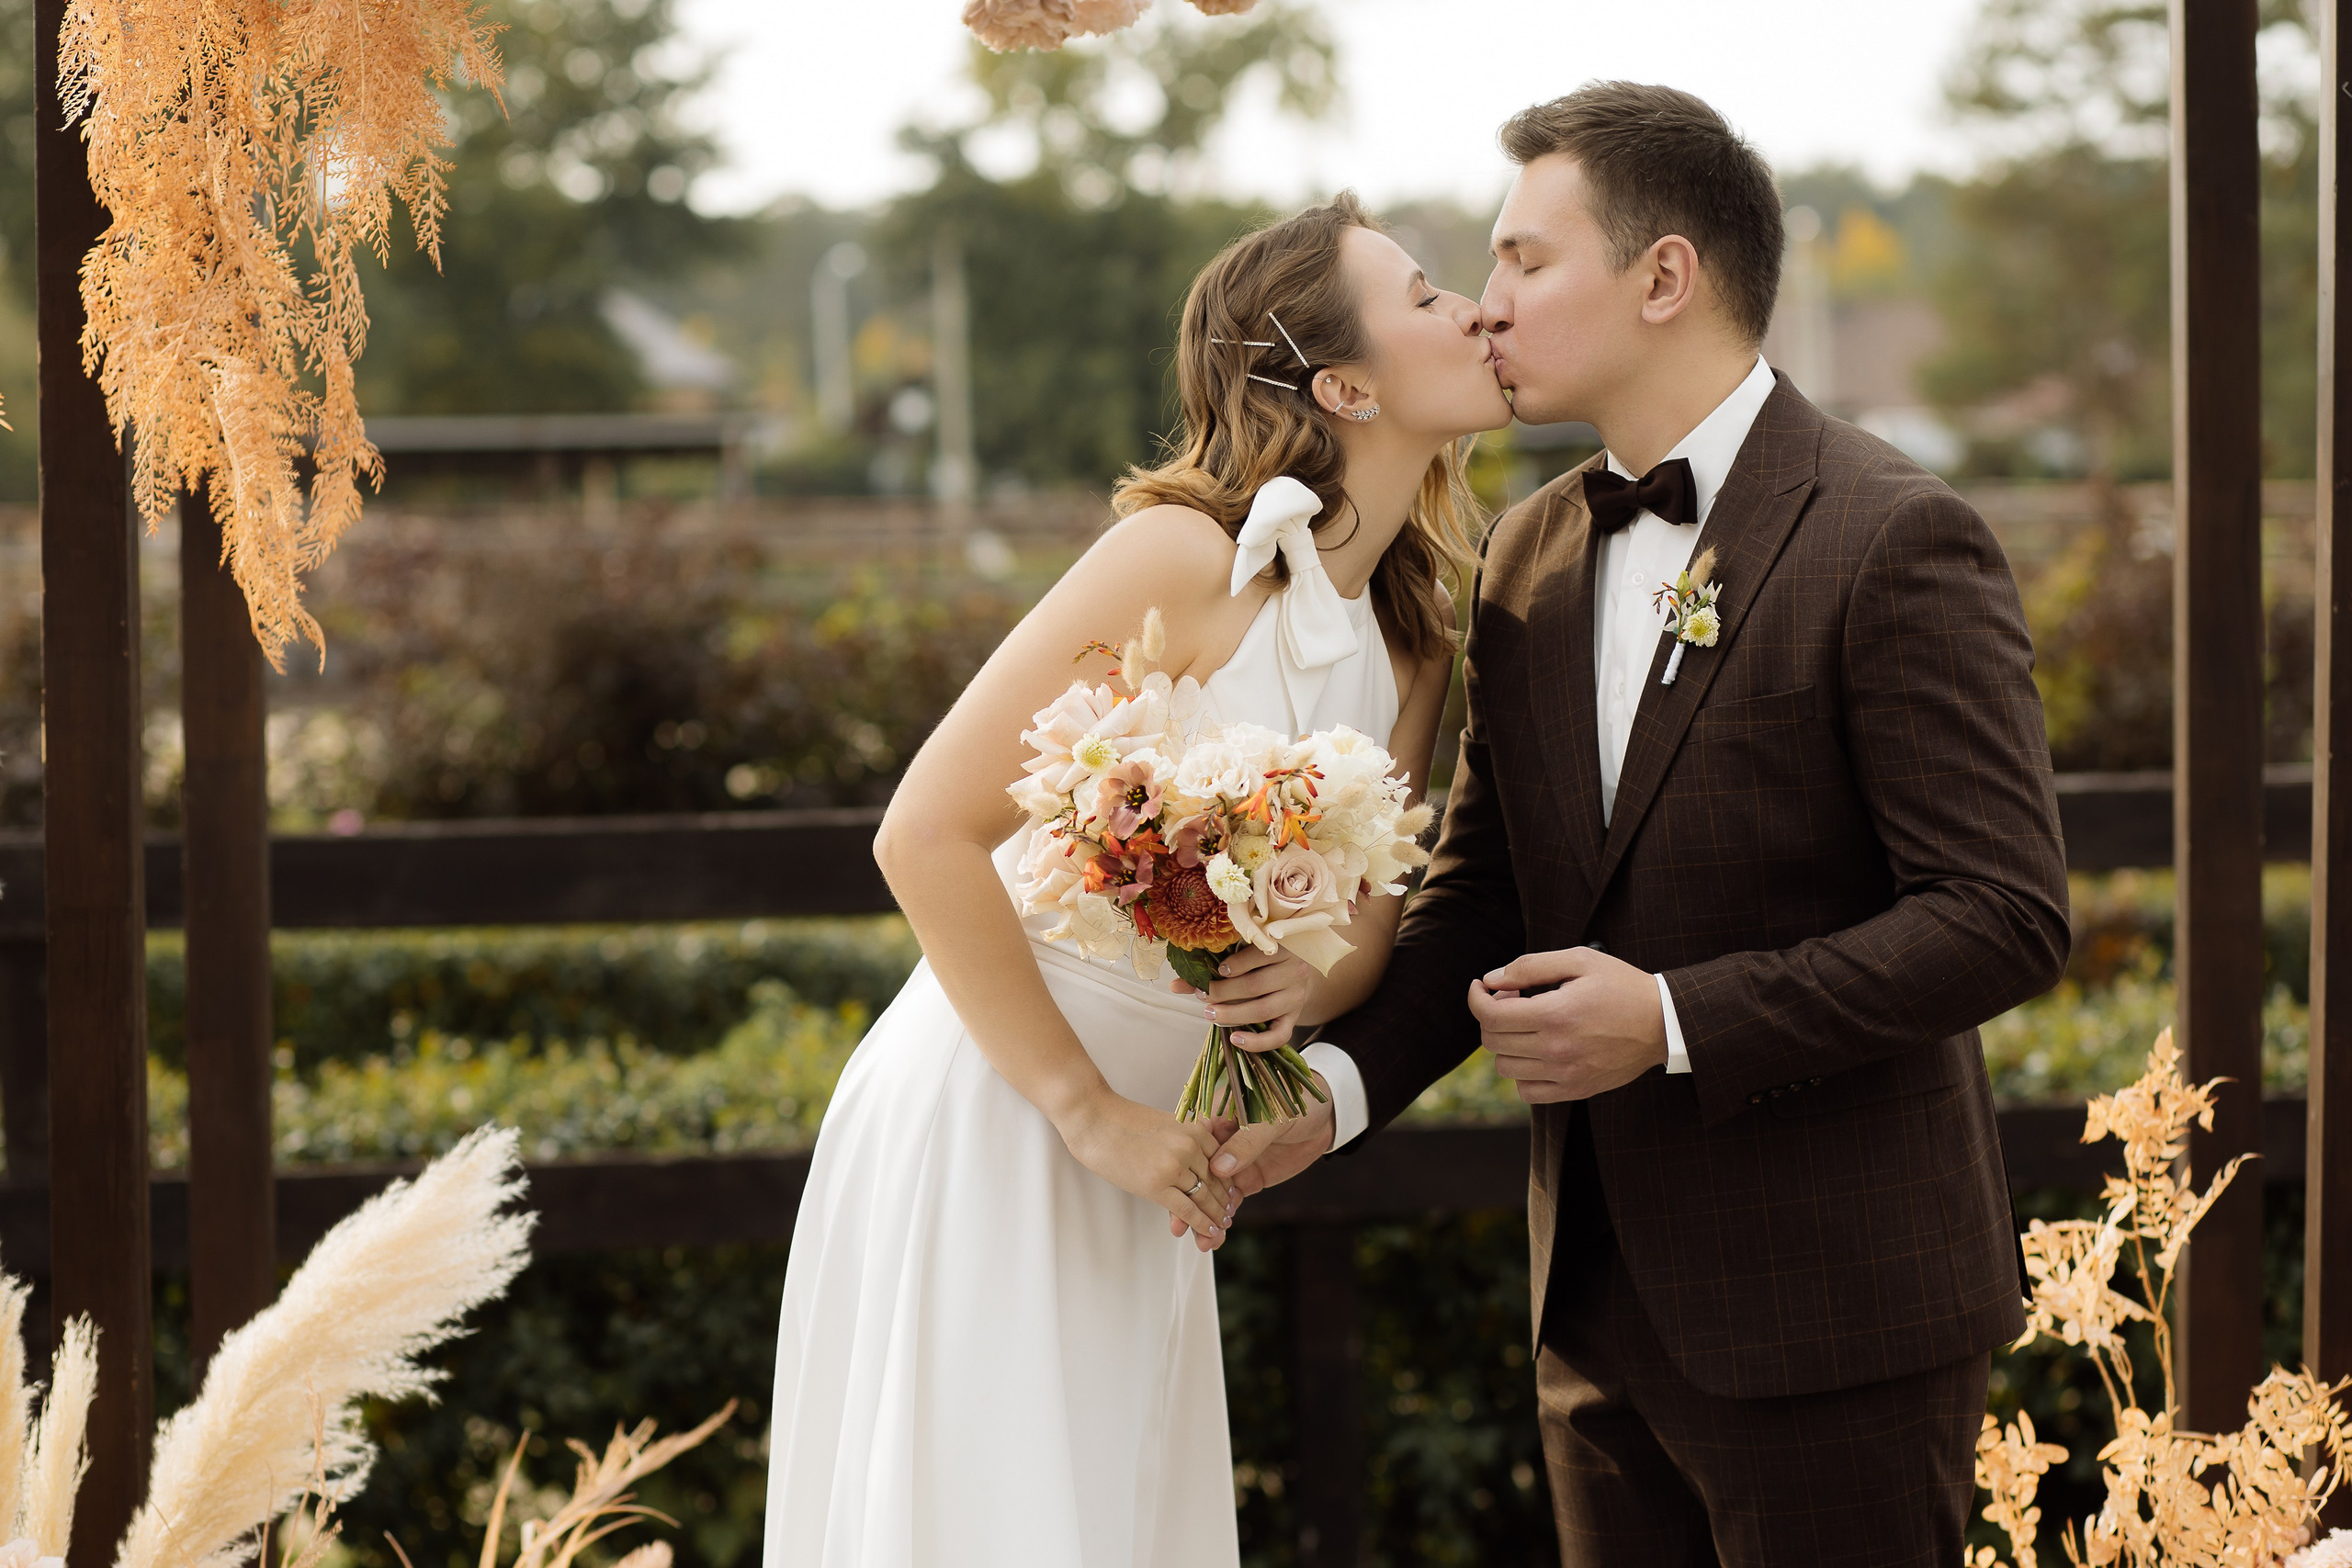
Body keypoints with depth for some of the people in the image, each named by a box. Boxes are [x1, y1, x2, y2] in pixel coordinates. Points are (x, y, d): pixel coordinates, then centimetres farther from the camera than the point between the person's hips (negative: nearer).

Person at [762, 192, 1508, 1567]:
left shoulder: (1415, 652, 6)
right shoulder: (1188, 557, -17)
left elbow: (1366, 923, 15)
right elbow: (926, 837, -19)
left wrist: (1321, 982, -11)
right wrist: (1090, 1113, -16)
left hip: (1137, 1176, 7)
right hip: (980, 1135, -7)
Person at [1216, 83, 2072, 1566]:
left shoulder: (1896, 540, -13)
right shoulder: (1531, 555, 10)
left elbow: (2003, 918, -18)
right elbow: (1484, 887, 12)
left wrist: (1676, 1022, -22)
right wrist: (1342, 1081, -4)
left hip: (1828, 1312, -7)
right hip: (1607, 1300, 7)